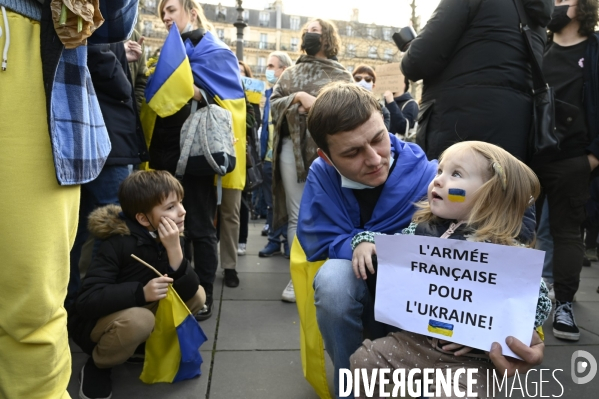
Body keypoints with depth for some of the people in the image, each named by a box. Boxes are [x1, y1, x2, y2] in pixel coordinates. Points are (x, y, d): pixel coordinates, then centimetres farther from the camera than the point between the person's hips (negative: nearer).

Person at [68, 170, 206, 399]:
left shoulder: (171, 238, -9)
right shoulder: (118, 243, -27)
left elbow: (188, 291, -18)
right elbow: (86, 301, -31)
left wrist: (174, 249, -32)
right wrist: (141, 292, -40)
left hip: (142, 308, 6)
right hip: (95, 321, -6)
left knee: (197, 296, -10)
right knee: (138, 319, -37)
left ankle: (145, 344, 6)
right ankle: (97, 367, -7)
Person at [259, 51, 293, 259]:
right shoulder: (267, 94, 12)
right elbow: (264, 124, 13)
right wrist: (262, 152, 4)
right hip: (269, 157, 6)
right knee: (271, 202, 11)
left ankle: (290, 241, 16)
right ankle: (275, 240, 21)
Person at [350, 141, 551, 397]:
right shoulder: (423, 227, -1)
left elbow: (540, 300, -14)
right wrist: (365, 240, -6)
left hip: (468, 355, -4)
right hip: (414, 338, 5)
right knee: (362, 361, 3)